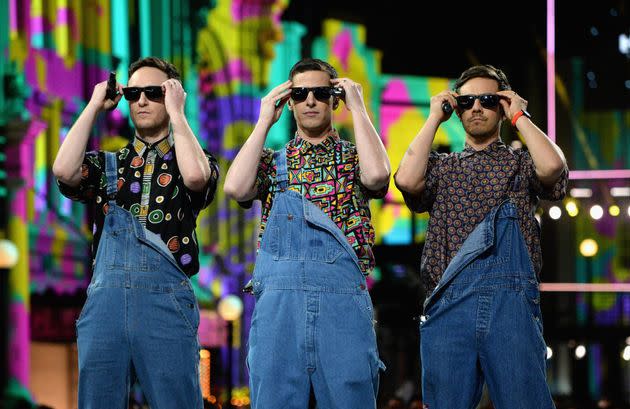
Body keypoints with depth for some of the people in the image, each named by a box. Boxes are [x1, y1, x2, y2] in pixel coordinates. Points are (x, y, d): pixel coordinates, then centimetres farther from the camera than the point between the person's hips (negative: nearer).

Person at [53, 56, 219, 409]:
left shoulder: (194, 159, 12)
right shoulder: (107, 165, 19)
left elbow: (195, 177, -14)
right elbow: (65, 171, -3)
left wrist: (176, 112, -4)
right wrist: (94, 107, 6)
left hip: (166, 300, -3)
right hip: (105, 298, 3)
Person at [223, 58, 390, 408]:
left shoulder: (354, 157, 13)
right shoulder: (272, 161, 17)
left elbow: (376, 175, -11)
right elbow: (236, 188, -4)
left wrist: (358, 107, -2)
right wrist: (265, 120, 4)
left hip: (343, 295, -1)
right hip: (278, 296, 1)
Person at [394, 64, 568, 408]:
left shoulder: (521, 163, 17)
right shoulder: (441, 166, 21)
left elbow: (552, 167, -7)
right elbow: (407, 180, -2)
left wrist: (518, 116, 7)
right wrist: (434, 118, 9)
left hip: (511, 302, -2)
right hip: (447, 303, 2)